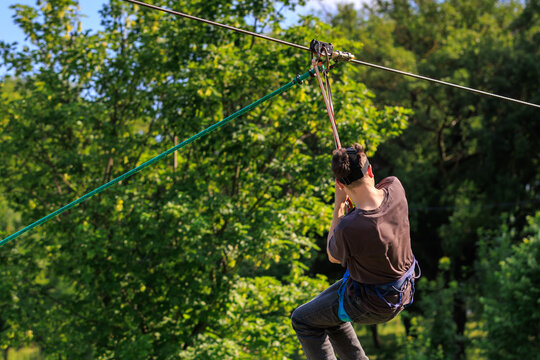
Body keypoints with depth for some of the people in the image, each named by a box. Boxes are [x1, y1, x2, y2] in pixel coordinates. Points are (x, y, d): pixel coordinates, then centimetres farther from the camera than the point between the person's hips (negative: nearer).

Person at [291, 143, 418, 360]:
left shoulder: (348, 228, -37)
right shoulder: (395, 188, -20)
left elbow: (333, 257, -10)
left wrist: (339, 204, -13)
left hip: (373, 305, -7)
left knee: (302, 320, 13)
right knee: (326, 310, 29)